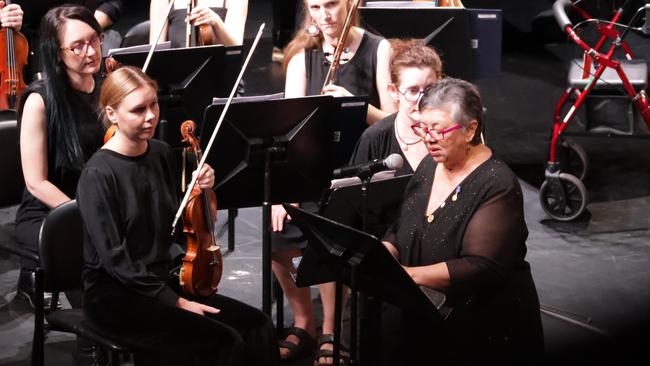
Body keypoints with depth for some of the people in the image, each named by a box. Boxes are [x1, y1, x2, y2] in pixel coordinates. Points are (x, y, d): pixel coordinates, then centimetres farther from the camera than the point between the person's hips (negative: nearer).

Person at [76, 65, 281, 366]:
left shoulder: (161, 154, 5)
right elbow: (115, 259, -18)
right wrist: (175, 302, -18)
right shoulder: (98, 175, -16)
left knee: (257, 326, -9)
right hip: (115, 296, -7)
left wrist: (199, 193, -5)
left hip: (162, 281, 7)